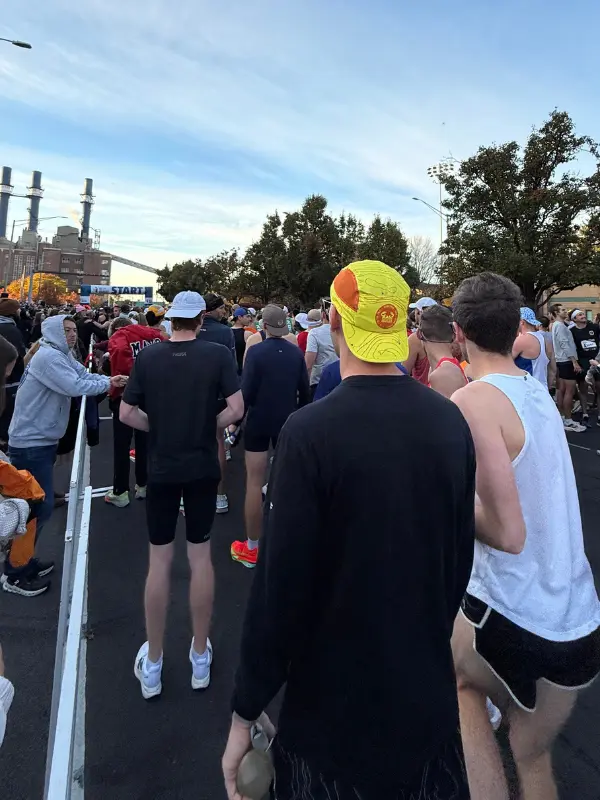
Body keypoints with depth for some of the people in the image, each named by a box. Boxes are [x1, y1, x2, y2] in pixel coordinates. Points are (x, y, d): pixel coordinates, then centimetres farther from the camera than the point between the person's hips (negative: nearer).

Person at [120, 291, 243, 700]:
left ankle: (152, 664, 24)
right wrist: (209, 427, 2)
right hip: (203, 467, 0)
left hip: (162, 468, 1)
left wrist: (158, 427, 10)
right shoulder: (218, 354, -8)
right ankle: (201, 656, 25)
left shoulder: (148, 356, -3)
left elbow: (126, 414, -3)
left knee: (160, 561, 11)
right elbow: (236, 409, -14)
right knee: (201, 556, 12)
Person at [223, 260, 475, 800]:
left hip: (333, 705, -3)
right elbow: (460, 558, 2)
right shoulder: (451, 421, -7)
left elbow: (280, 584, -21)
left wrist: (245, 713, -6)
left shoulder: (311, 430, -24)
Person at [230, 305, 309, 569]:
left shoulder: (257, 352, -12)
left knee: (254, 482, 3)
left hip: (259, 421, -4)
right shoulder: (296, 352, -1)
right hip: (287, 421, 4)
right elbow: (305, 391, 3)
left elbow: (246, 392, -14)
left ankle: (251, 548, 11)